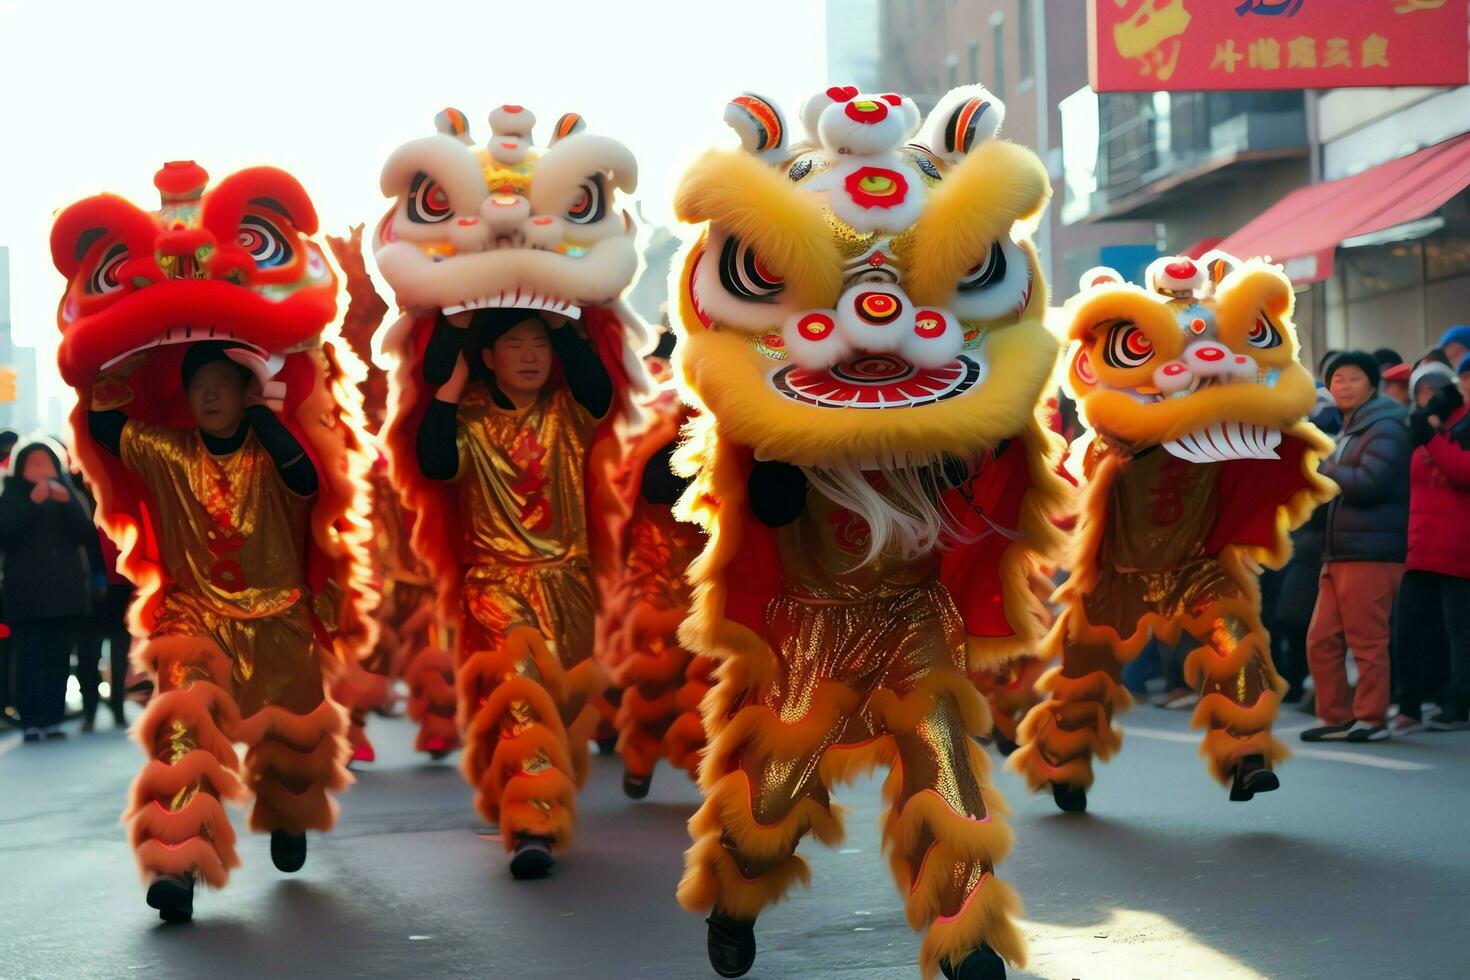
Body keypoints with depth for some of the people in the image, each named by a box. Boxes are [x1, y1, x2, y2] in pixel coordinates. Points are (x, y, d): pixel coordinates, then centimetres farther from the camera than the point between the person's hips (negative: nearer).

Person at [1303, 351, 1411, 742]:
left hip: (1372, 553, -9)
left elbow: (1369, 483, -18)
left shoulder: (1385, 429, -7)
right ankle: (1337, 717, 13)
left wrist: (1326, 471, -5)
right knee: (1321, 640, 6)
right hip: (1337, 555, 9)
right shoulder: (1346, 432, 23)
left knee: (1367, 641, -6)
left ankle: (1371, 719, 2)